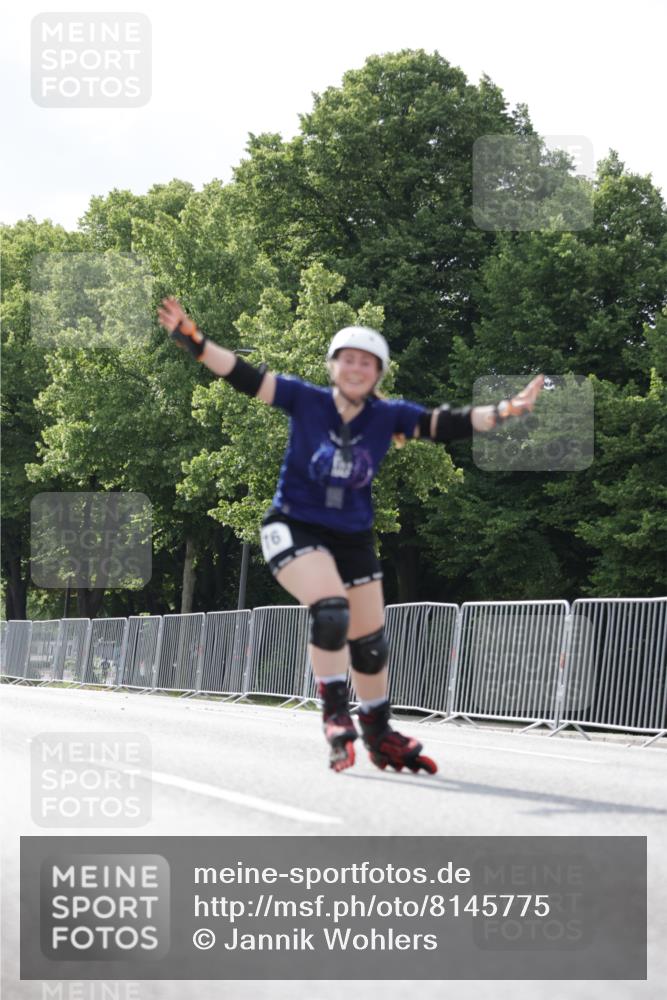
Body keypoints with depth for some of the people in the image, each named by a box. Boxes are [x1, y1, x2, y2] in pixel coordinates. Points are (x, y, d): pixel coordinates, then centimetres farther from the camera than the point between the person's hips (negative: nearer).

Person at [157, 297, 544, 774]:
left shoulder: (388, 415, -5)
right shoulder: (305, 400, -11)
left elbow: (448, 424, -7)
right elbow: (245, 376, -16)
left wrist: (505, 411, -18)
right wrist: (193, 340, -26)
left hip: (354, 538, 4)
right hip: (294, 527, -4)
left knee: (370, 638, 11)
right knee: (331, 610, -27)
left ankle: (380, 735, 30)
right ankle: (335, 712, -9)